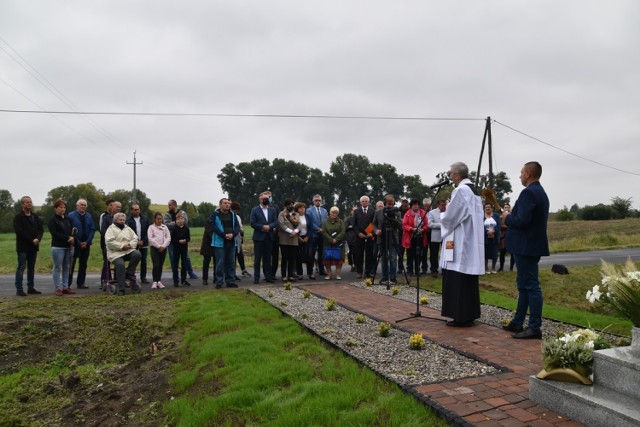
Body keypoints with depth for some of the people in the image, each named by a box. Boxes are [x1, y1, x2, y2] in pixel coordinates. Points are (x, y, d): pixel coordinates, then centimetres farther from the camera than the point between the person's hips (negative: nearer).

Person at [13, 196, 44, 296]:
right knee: (21, 267, -5)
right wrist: (32, 240, -17)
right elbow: (20, 231, -14)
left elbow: (41, 229, 7)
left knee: (31, 268, 9)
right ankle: (19, 289, -2)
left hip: (34, 246, 6)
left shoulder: (35, 217, 13)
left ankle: (31, 288, 15)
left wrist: (38, 239, -12)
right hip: (23, 247, -6)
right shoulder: (18, 217, -4)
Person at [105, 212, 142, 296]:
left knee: (137, 254, -26)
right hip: (115, 253, -5)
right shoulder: (111, 229, 3)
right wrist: (122, 246, -17)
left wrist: (130, 245, -8)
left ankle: (129, 275, -13)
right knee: (120, 265, -30)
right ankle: (121, 289, -22)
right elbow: (109, 241, -12)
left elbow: (135, 239, 14)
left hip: (128, 251, 5)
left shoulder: (128, 228, 20)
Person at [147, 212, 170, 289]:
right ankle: (154, 282, -4)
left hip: (163, 248, 3)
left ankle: (159, 281, 13)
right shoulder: (151, 227, 3)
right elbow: (150, 238, -7)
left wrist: (163, 246, -8)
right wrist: (158, 246, -12)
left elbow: (168, 238, 6)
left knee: (161, 265, 5)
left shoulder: (165, 227, 11)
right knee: (156, 265, -11)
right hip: (154, 248, -3)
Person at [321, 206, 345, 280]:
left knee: (339, 260, -1)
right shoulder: (326, 222, 5)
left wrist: (336, 239, -16)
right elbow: (324, 232, -5)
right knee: (327, 260, -1)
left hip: (339, 244, 0)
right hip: (328, 244, 0)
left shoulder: (340, 222, 6)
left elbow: (342, 232, -5)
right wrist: (331, 240, -15)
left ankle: (338, 275, 7)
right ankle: (329, 274, 9)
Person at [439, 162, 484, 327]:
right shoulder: (474, 190, 15)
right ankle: (469, 314, 19)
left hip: (460, 244, -10)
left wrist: (441, 215, 3)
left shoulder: (461, 190, -15)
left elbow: (450, 217, -16)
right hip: (470, 242, 10)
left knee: (458, 281, -4)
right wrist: (447, 214, 16)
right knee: (468, 280, 13)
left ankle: (462, 316, 0)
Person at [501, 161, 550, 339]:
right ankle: (517, 322, 25)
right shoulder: (540, 192, 16)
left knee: (531, 286, -5)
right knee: (525, 284, 15)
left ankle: (535, 328, 1)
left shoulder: (528, 193, -17)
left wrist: (508, 218, -8)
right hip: (532, 245, 11)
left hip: (526, 247, -11)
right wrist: (511, 216, 13)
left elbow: (522, 220, -26)